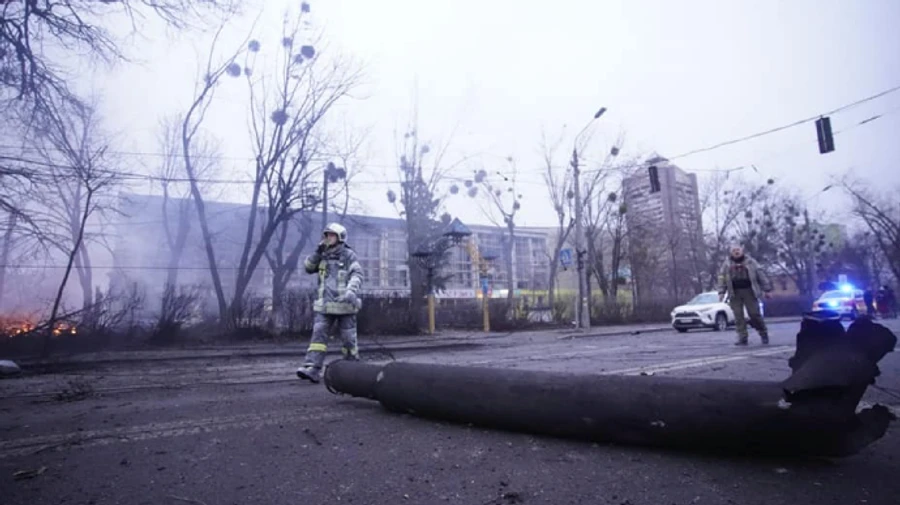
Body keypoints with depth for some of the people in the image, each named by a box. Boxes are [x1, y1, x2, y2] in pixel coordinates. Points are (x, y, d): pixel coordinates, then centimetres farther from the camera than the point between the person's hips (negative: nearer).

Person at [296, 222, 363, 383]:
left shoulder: (349, 255, -3)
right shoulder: (323, 255, 14)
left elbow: (357, 275, -14)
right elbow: (308, 268, 14)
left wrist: (351, 291, -32)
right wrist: (317, 252, 1)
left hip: (345, 304, -4)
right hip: (325, 305, 4)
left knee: (348, 338, 4)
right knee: (318, 334, -10)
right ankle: (313, 369, -15)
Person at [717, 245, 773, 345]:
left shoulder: (750, 261, 6)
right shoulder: (727, 264, 9)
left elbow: (761, 274, 6)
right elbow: (722, 278, 7)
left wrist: (766, 289, 4)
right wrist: (721, 292, -1)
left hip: (749, 291, -1)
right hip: (735, 293, 1)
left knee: (754, 314, -2)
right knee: (738, 316, -1)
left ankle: (763, 333, 21)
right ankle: (742, 338, 2)